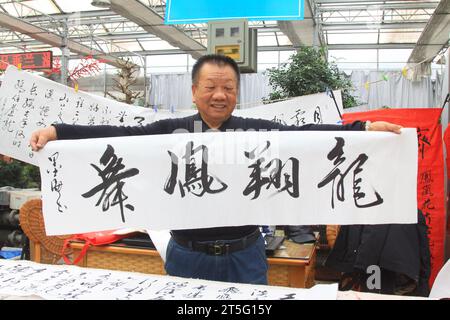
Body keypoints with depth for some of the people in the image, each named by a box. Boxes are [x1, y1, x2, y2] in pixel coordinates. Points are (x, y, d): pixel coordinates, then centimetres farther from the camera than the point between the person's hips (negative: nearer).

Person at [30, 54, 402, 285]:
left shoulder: (259, 131, -2)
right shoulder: (170, 131, -3)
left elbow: (304, 134, -10)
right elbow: (118, 135, -10)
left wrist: (365, 128, -20)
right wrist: (58, 131, -19)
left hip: (244, 255, 0)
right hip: (188, 255, 0)